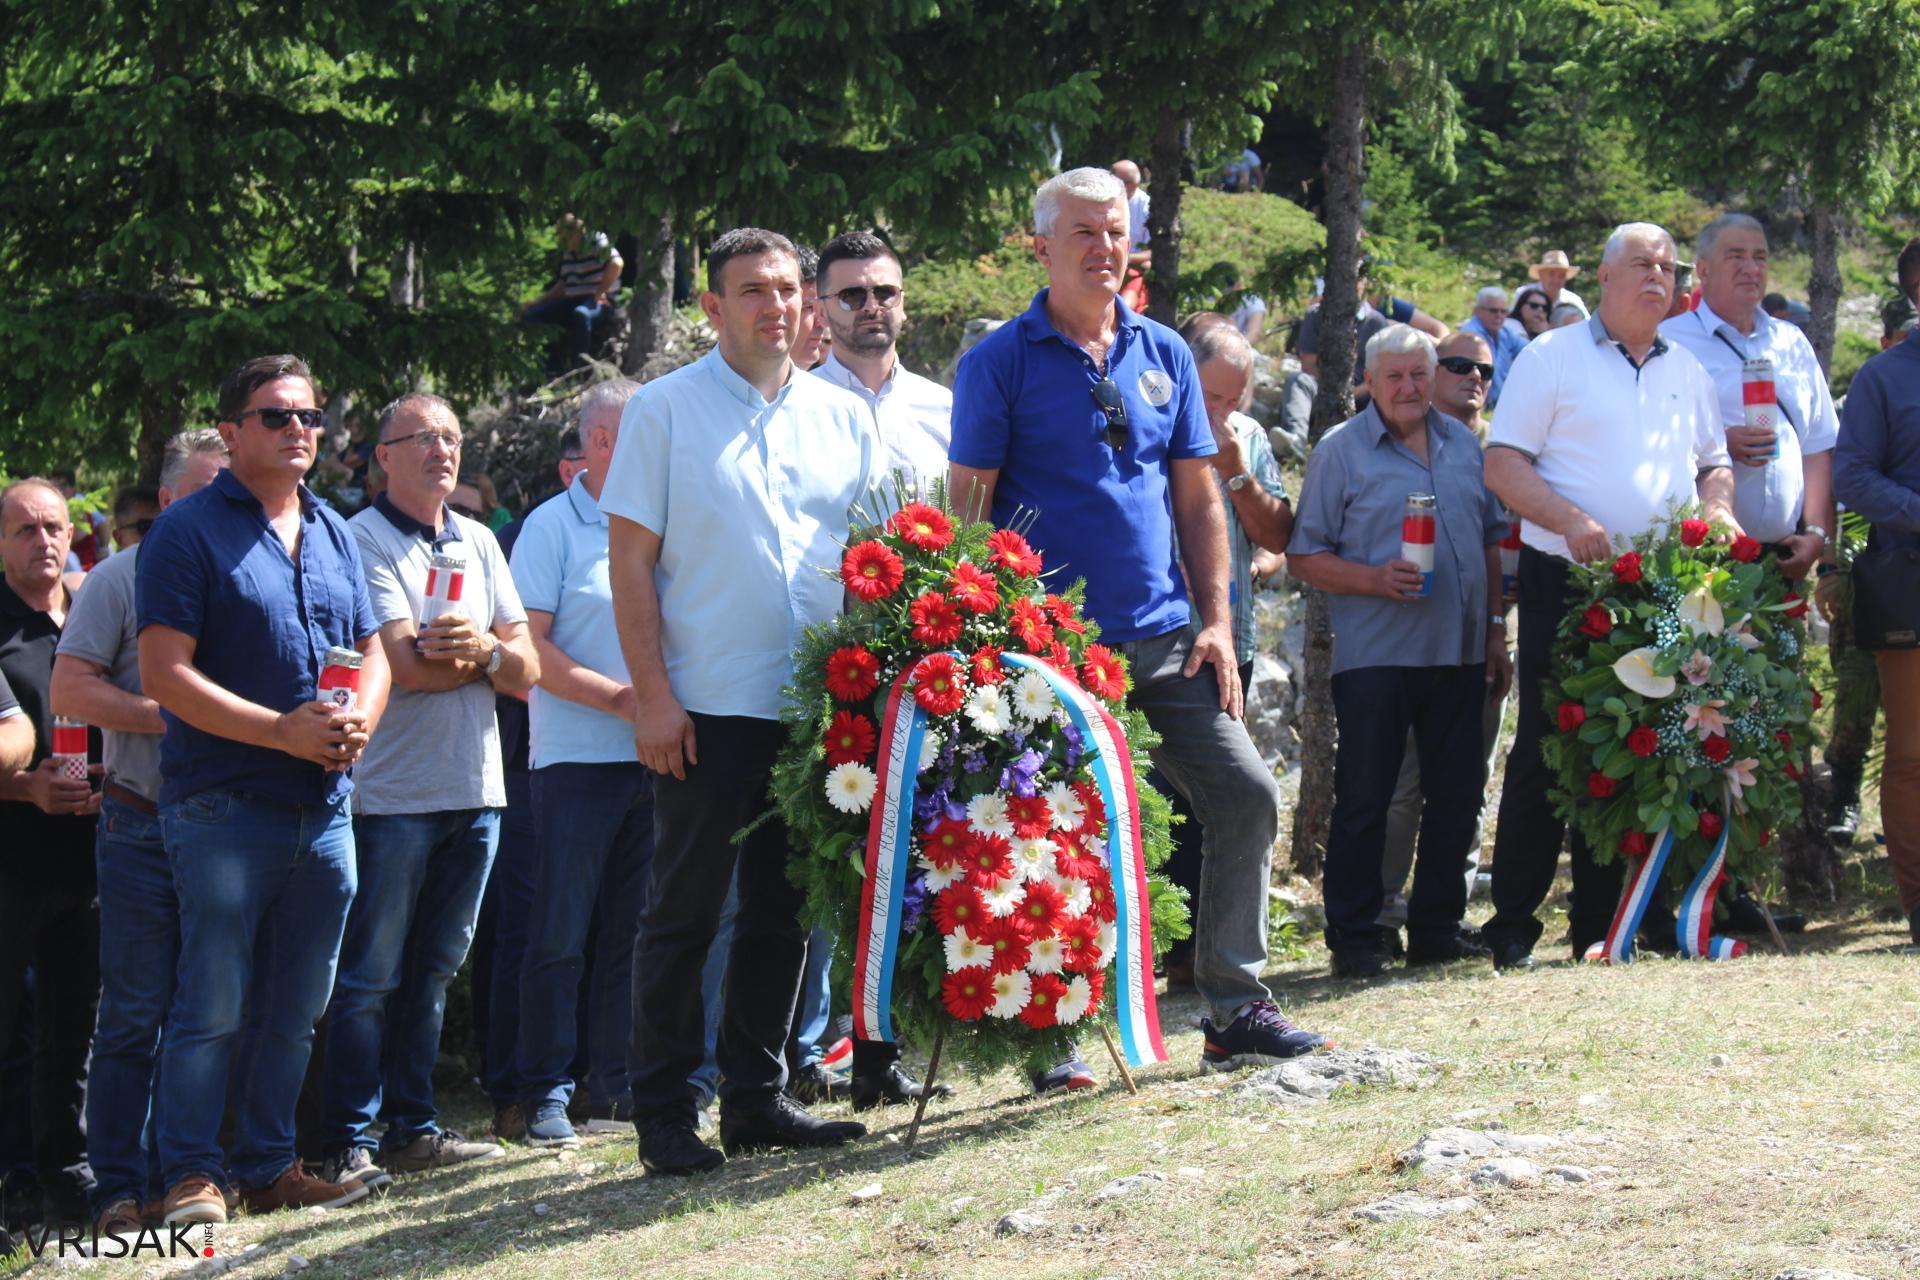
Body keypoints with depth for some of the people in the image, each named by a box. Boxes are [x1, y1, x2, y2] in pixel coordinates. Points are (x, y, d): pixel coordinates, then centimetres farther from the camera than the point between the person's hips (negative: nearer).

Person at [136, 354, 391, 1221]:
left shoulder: (334, 534, 16)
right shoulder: (189, 531, -5)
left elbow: (371, 652, 20)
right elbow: (164, 673, -12)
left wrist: (360, 720, -3)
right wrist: (283, 732, -17)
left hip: (324, 808, 6)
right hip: (225, 806, -6)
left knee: (294, 1009, 11)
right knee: (213, 1007, -6)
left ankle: (268, 1166, 20)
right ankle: (191, 1174, 1)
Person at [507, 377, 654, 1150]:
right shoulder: (553, 527, -2)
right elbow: (528, 647, -9)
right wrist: (618, 698, -14)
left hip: (652, 756, 5)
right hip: (578, 759, -5)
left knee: (633, 933, 8)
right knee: (561, 936, -2)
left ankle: (616, 1088, 15)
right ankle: (545, 1095, 3)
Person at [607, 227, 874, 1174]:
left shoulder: (843, 418, 11)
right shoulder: (665, 410, -1)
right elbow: (632, 562, -4)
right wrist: (650, 696, -11)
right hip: (706, 708, -4)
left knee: (782, 910, 11)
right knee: (685, 912, -1)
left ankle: (756, 1099, 20)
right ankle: (663, 1114, 5)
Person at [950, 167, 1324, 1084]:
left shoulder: (1164, 355, 11)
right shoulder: (1001, 361, -3)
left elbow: (1198, 497, 14)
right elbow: (970, 509, -5)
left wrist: (1215, 620, 5)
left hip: (1161, 637, 5)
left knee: (1245, 795, 2)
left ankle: (1236, 1008, 12)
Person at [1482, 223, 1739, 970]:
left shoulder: (1686, 372, 17)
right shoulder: (1552, 357, 2)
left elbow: (1713, 462, 25)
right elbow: (1502, 463, -3)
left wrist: (1718, 509, 1)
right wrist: (1571, 521, -18)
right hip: (1565, 585, -4)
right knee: (1546, 752, -5)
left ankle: (1601, 925, 12)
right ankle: (1514, 928, 1)